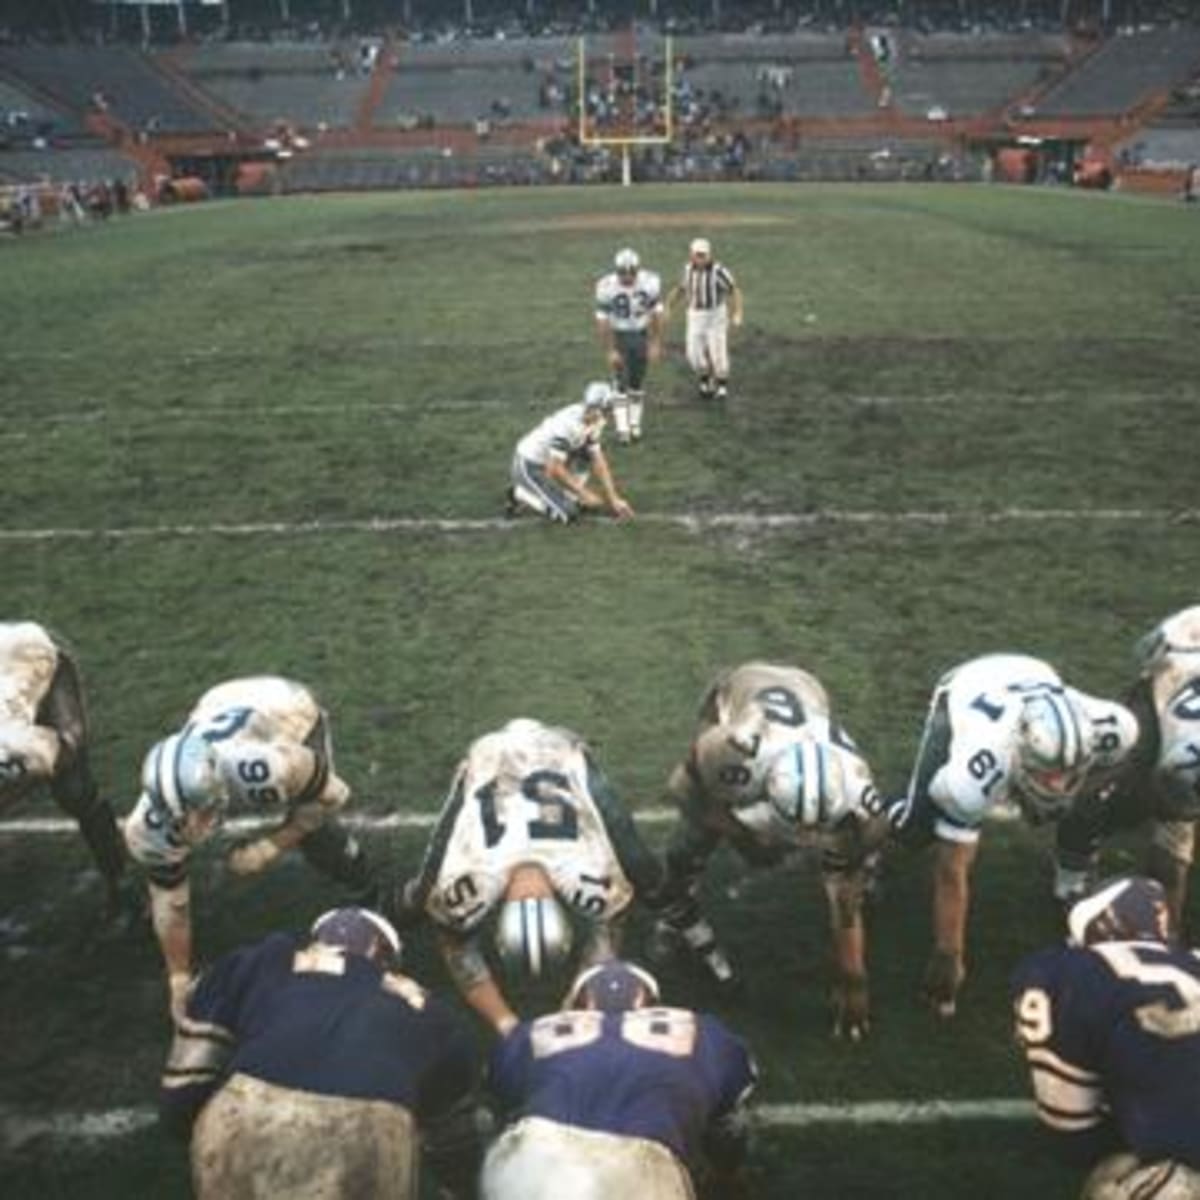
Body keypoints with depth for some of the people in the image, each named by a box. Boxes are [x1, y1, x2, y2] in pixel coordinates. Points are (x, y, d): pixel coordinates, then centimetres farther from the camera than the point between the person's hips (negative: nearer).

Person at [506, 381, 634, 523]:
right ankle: (521, 494, 0)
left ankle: (569, 498, 2)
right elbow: (554, 469, -29)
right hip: (529, 467, -9)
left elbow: (599, 462, 4)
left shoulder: (593, 422, -2)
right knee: (568, 513, -17)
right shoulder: (568, 424, -30)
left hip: (546, 460, 9)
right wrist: (584, 492, -21)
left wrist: (614, 498, 0)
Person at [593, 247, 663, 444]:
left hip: (641, 336, 2)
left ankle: (635, 425, 19)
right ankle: (622, 429, -1)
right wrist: (609, 351, -14)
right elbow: (602, 321, -15)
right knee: (620, 384, -6)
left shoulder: (650, 282, -15)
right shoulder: (606, 287, -21)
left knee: (637, 383, 9)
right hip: (618, 337, -2)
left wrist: (656, 344, -5)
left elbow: (656, 314, -5)